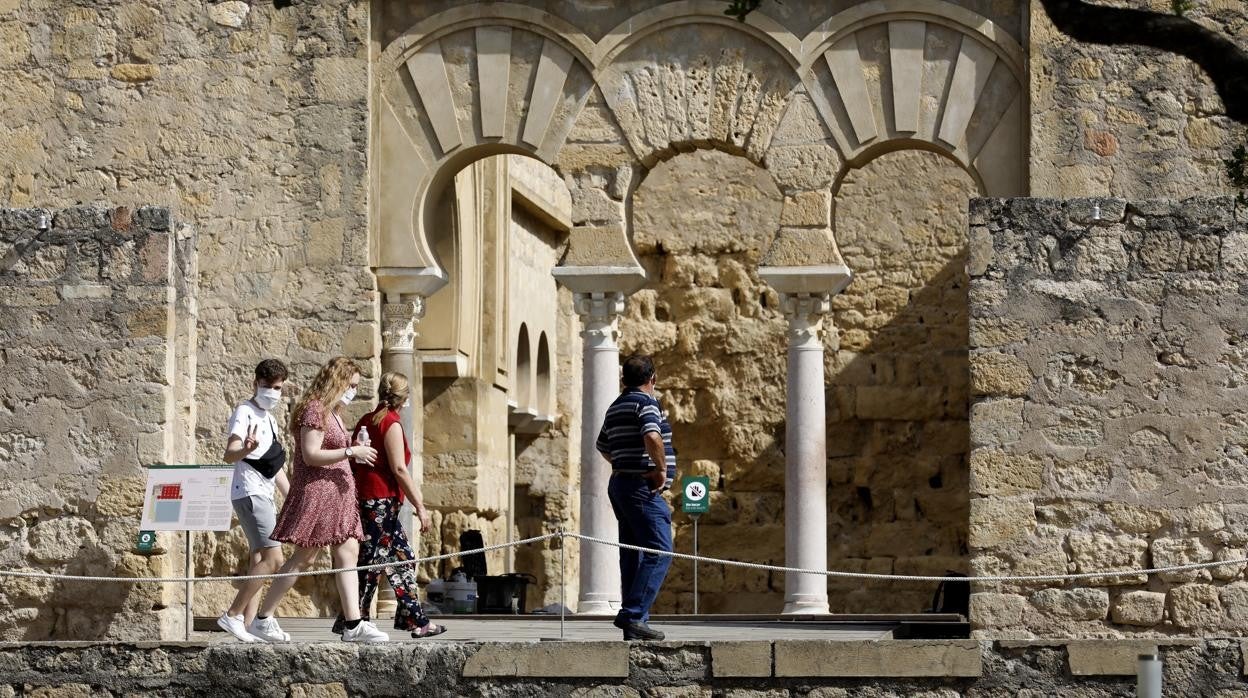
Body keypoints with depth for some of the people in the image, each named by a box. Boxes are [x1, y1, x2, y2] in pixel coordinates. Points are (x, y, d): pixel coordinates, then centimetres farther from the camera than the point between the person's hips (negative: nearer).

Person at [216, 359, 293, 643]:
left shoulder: (269, 419, 20)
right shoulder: (245, 413, -9)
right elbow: (229, 454, -26)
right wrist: (245, 449, -48)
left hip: (264, 495, 10)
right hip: (250, 493, -10)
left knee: (260, 561, 7)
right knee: (274, 558, -18)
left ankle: (247, 625, 7)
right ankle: (232, 616, -15)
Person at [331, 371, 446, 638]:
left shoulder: (366, 421, 14)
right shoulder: (391, 424, -12)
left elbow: (353, 464, 18)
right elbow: (399, 469, -16)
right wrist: (420, 506, -14)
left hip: (365, 497, 9)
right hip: (381, 502, -9)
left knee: (403, 558, 11)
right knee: (370, 562, -5)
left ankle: (416, 620, 11)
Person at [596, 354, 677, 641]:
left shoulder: (616, 407, 17)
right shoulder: (646, 402, -10)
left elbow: (603, 447, 31)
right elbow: (652, 437, -28)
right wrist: (662, 468, -17)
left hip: (620, 483, 9)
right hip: (643, 487, -9)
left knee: (633, 555, 9)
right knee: (659, 553, -11)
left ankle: (634, 624, 8)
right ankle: (633, 614, -21)